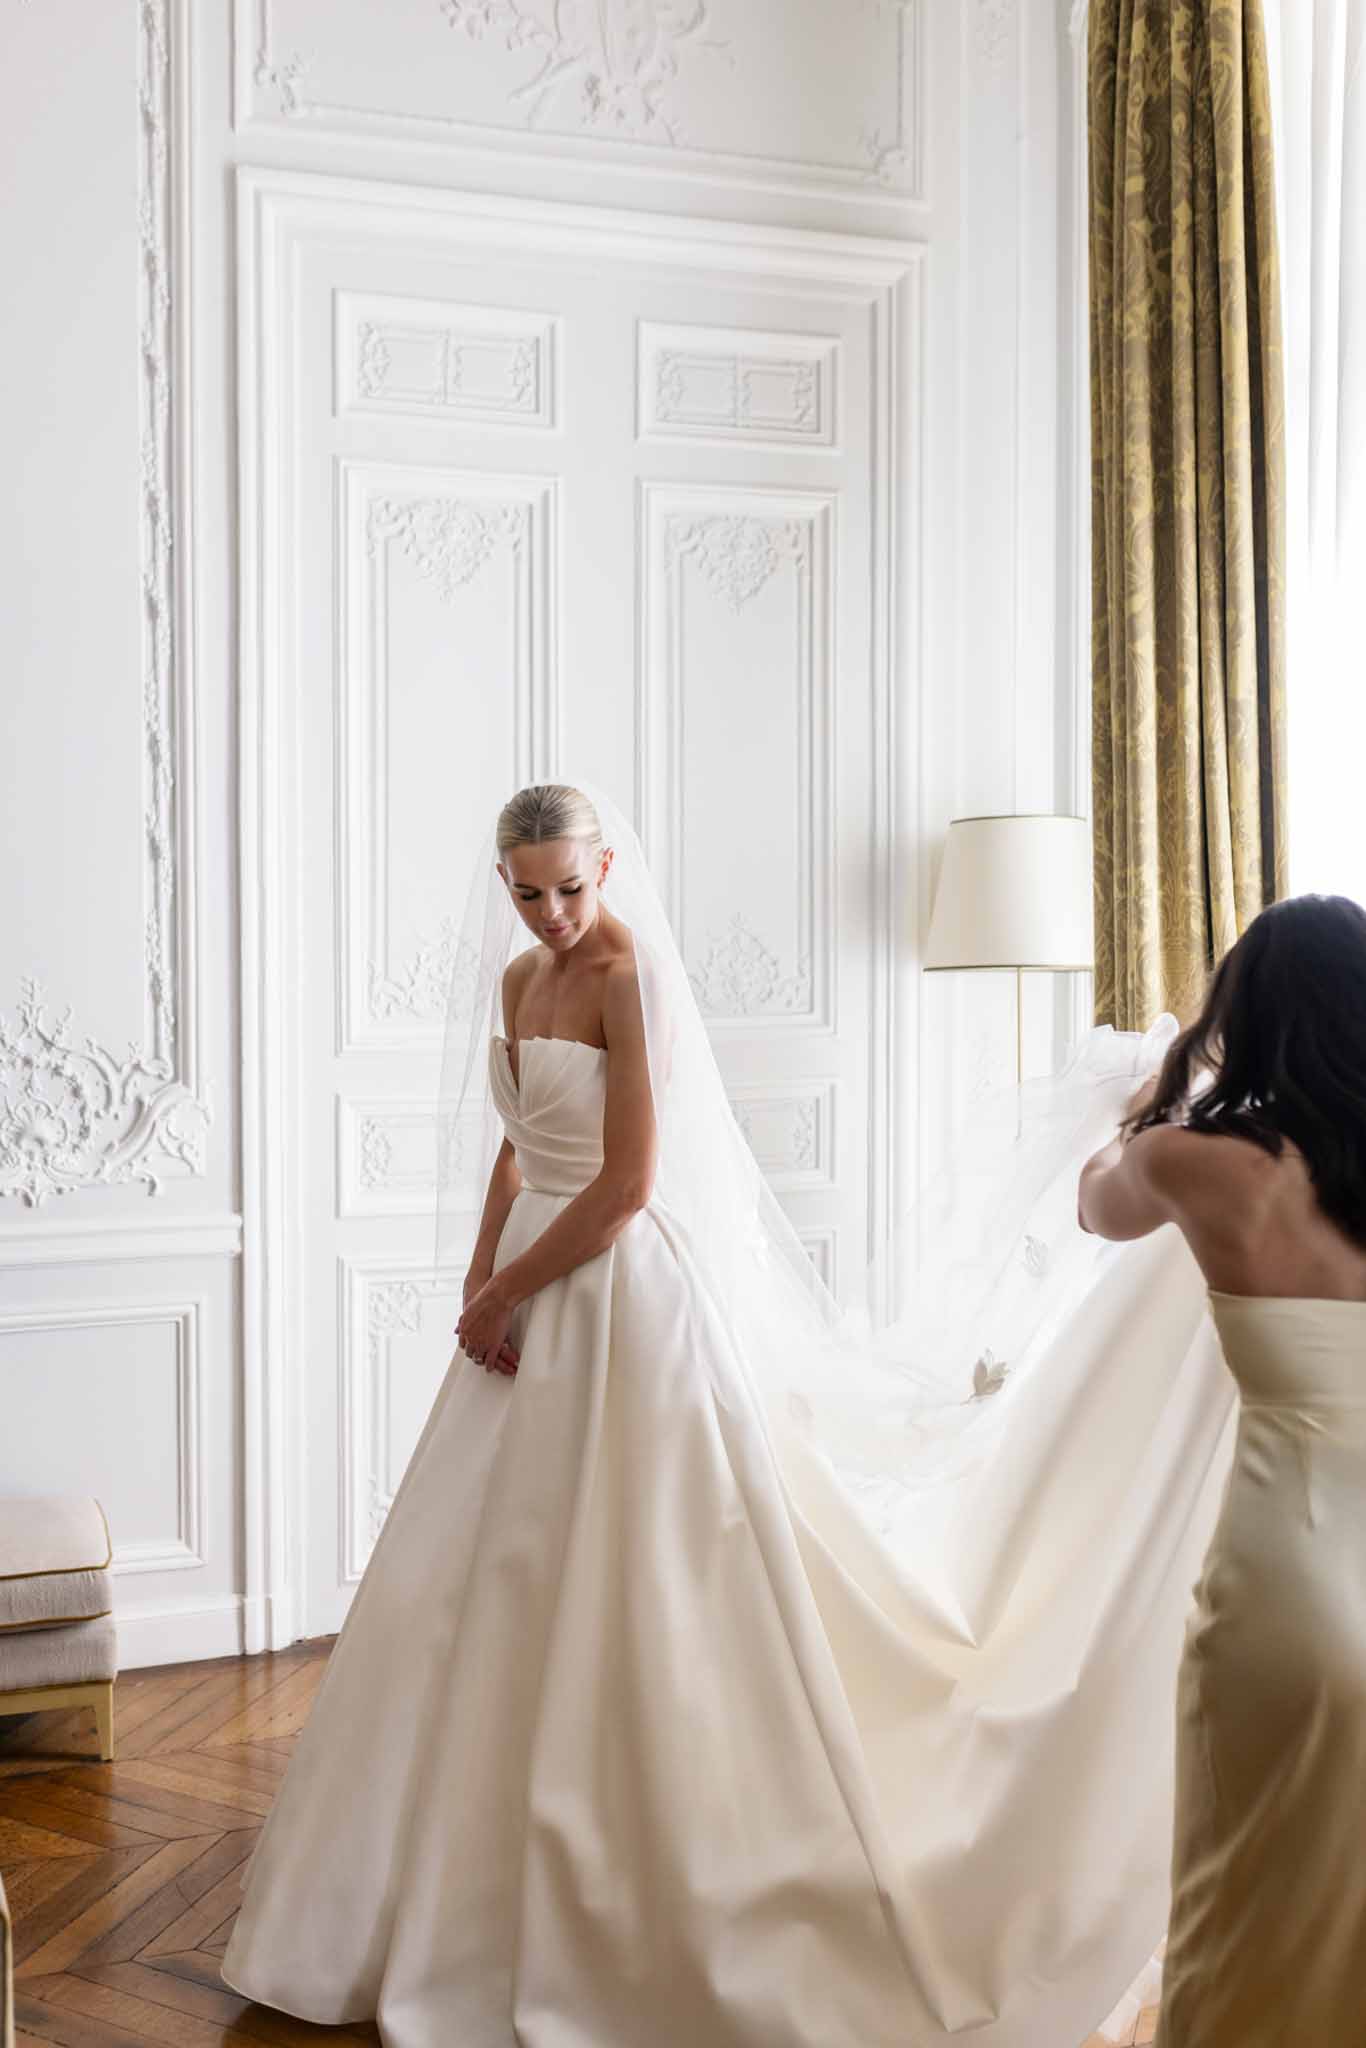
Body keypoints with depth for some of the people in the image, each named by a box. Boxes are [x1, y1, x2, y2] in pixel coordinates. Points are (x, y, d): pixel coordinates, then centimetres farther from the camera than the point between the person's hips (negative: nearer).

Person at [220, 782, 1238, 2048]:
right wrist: (475, 1284, 5)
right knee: (506, 1580, 15)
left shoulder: (631, 974, -15)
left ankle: (663, 1877, 16)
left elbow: (627, 1185, -19)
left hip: (630, 1293, -8)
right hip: (539, 1294, 9)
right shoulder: (518, 976, 11)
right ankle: (486, 1870, 33)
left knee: (628, 1589, -1)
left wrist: (505, 1291, -10)